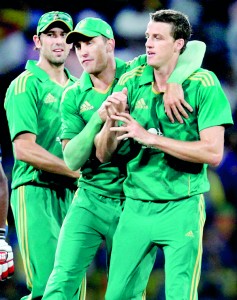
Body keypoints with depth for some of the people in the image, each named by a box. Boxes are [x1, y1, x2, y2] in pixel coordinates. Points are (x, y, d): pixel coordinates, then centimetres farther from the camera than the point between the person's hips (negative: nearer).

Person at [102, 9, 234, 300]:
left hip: (181, 207, -3)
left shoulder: (203, 85, -7)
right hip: (136, 207, 4)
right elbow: (104, 155, 4)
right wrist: (112, 119, -18)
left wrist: (150, 137, -18)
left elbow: (213, 153, -15)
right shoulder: (130, 83, 4)